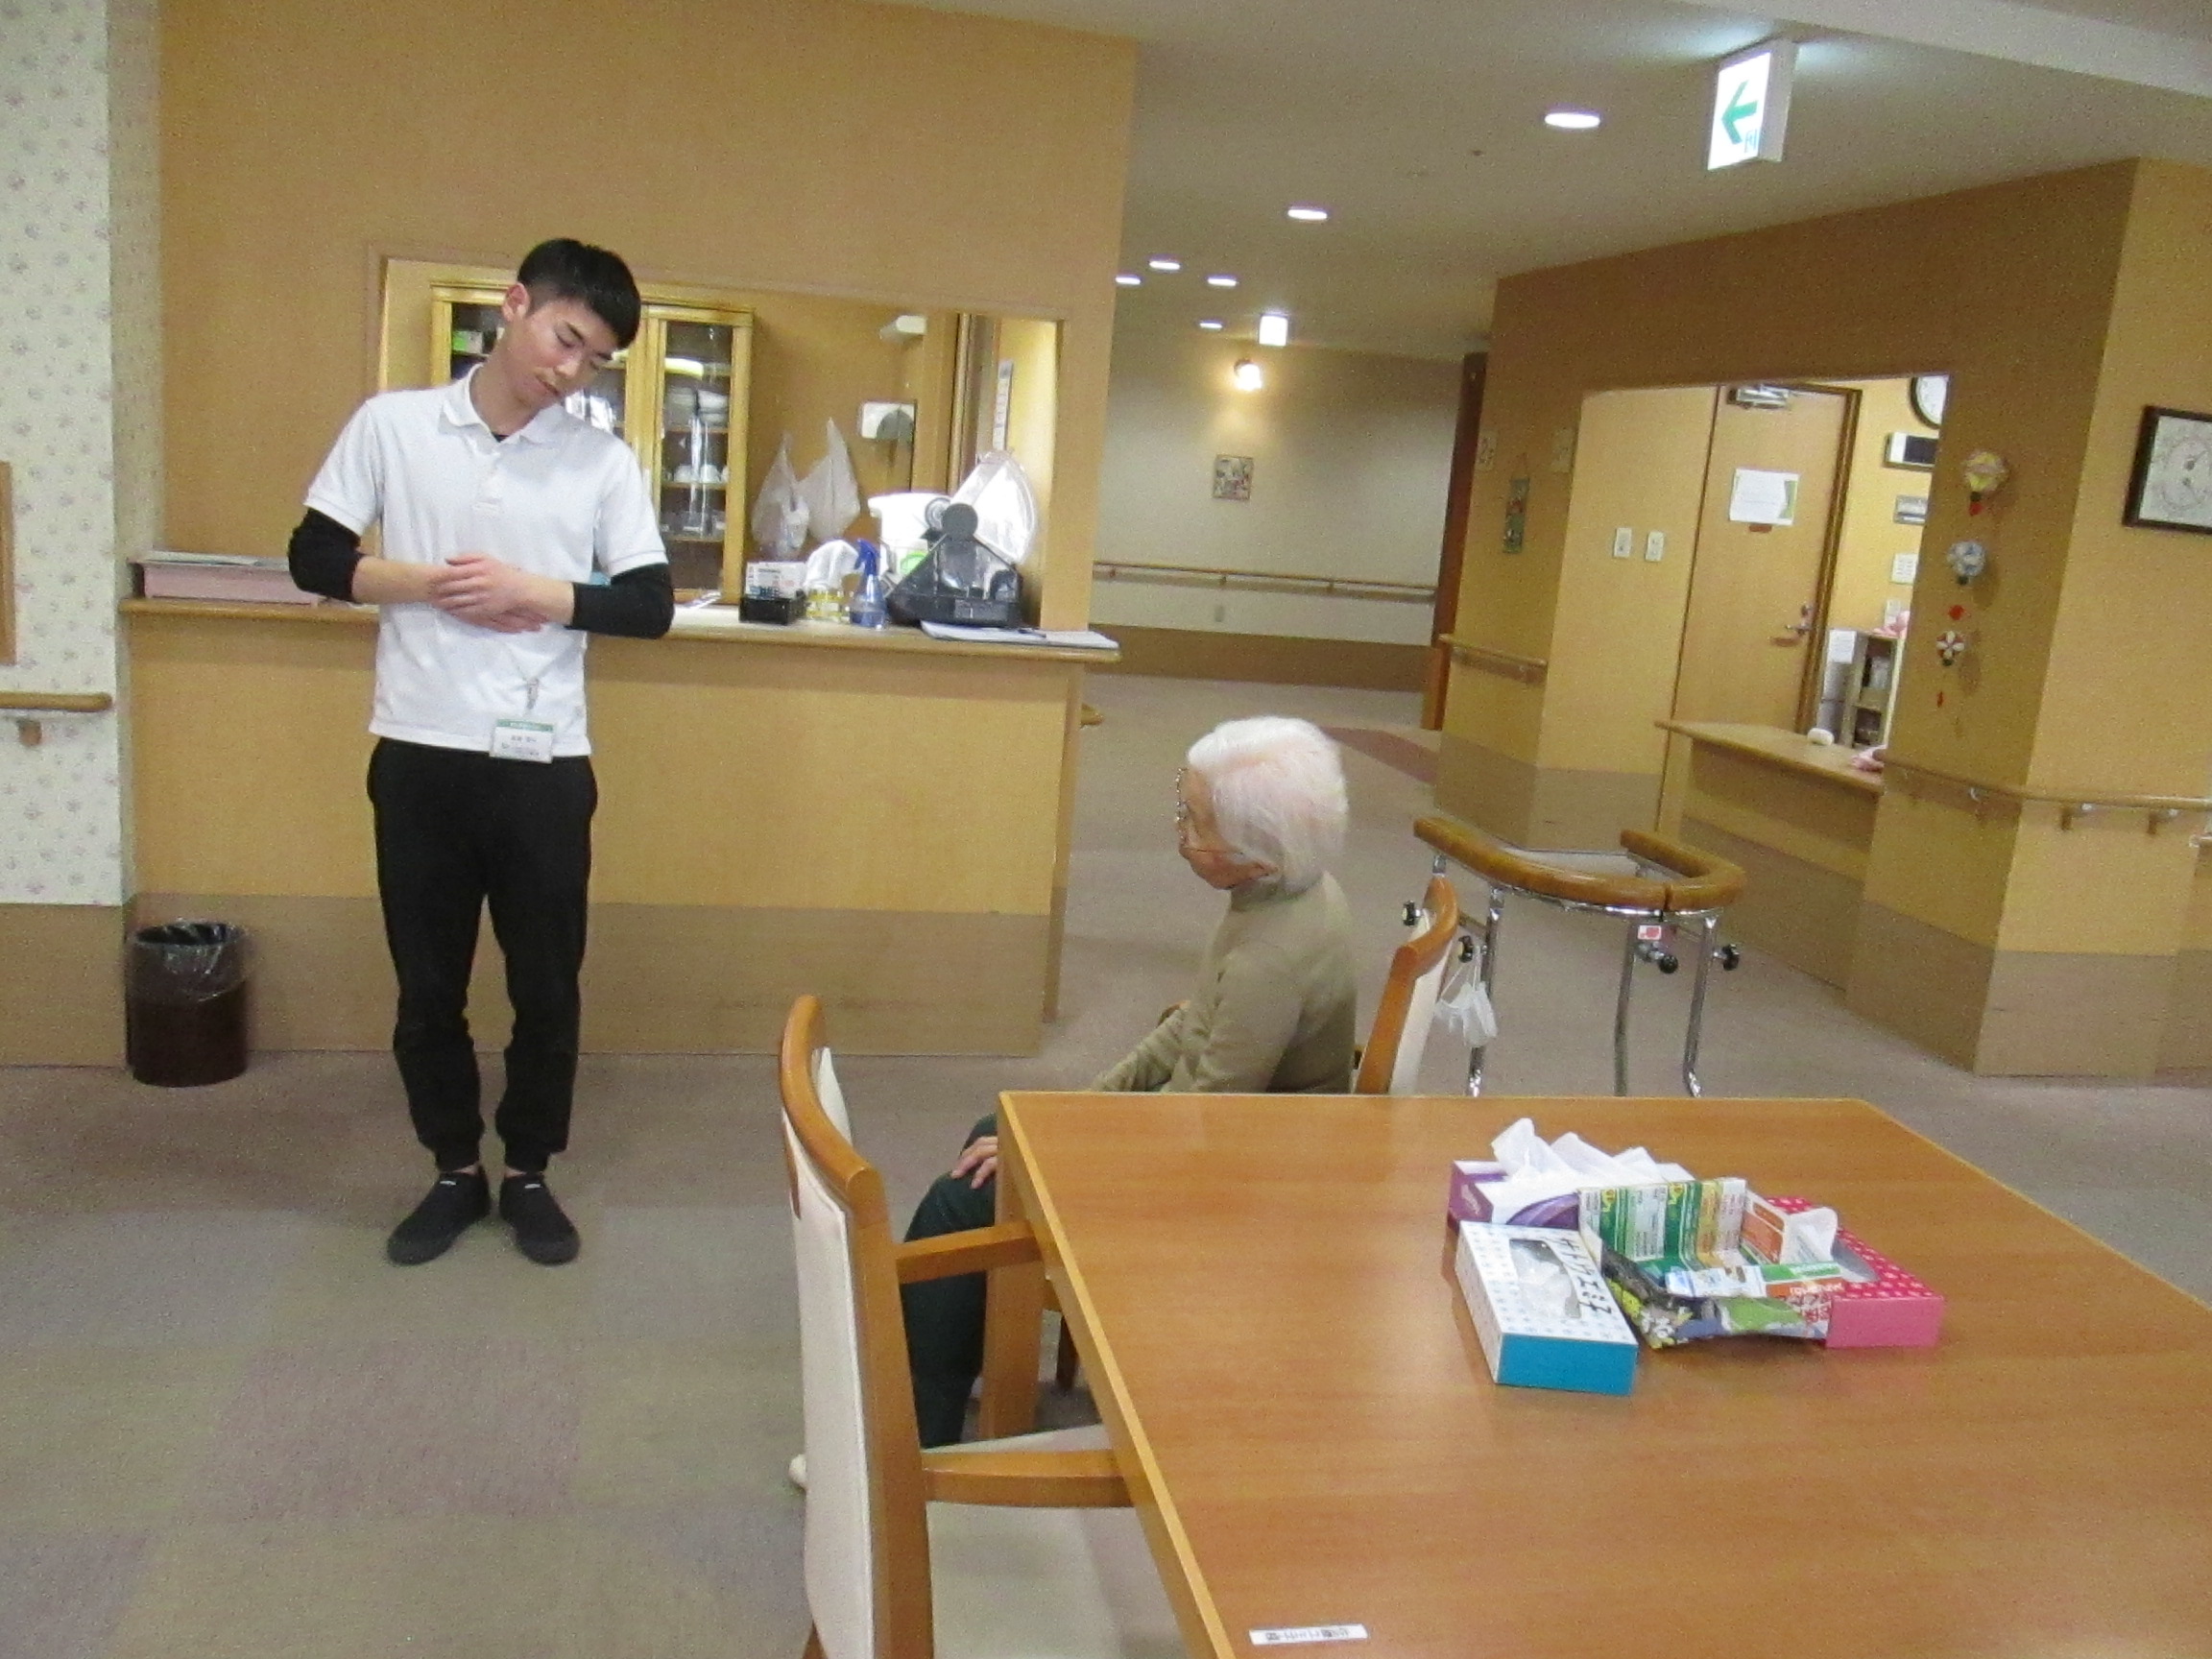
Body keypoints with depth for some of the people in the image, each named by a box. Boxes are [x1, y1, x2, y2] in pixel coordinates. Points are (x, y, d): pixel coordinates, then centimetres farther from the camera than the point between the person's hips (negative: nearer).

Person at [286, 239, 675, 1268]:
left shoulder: (604, 461, 2)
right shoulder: (392, 424, 2)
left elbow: (650, 606, -1)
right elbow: (314, 559, 4)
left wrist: (532, 592, -14)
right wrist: (427, 583, -11)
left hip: (545, 763, 0)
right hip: (419, 755, 0)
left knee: (547, 987, 9)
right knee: (428, 987, 12)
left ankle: (529, 1174, 28)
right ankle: (455, 1171, 30)